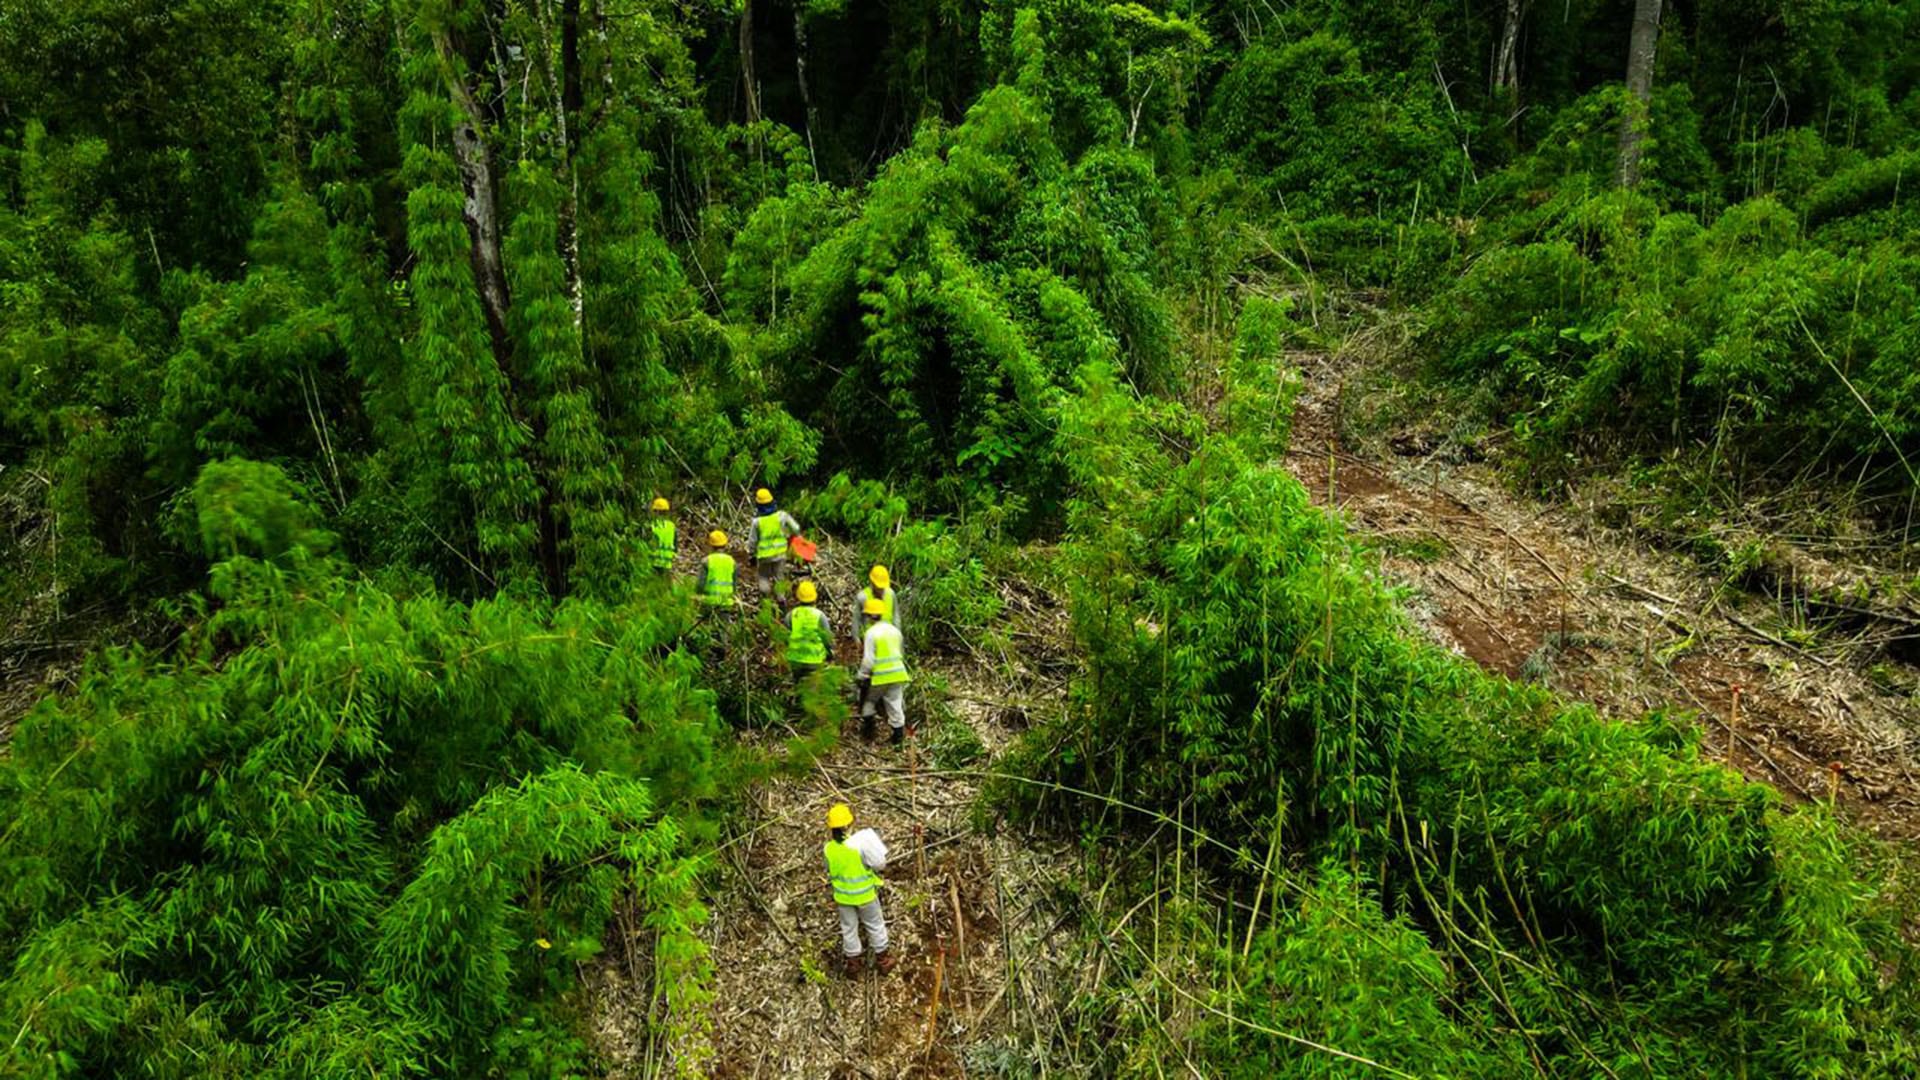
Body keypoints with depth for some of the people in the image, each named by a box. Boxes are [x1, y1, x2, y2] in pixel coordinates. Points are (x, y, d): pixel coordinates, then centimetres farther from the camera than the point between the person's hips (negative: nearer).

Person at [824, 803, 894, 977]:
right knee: (875, 925, 19)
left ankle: (853, 965, 34)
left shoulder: (829, 848, -17)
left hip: (843, 896, 2)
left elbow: (830, 874, -2)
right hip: (865, 894, -2)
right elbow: (880, 865, -20)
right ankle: (882, 960, 34)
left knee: (849, 929, 20)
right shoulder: (860, 844, -28)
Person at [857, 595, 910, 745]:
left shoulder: (872, 632, -13)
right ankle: (899, 734, 11)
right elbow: (902, 653, 20)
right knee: (895, 704, 10)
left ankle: (867, 730, 20)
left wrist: (863, 677, -5)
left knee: (868, 701, 17)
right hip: (897, 673, 5)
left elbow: (868, 659, -15)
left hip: (879, 676, -5)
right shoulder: (894, 630, 9)